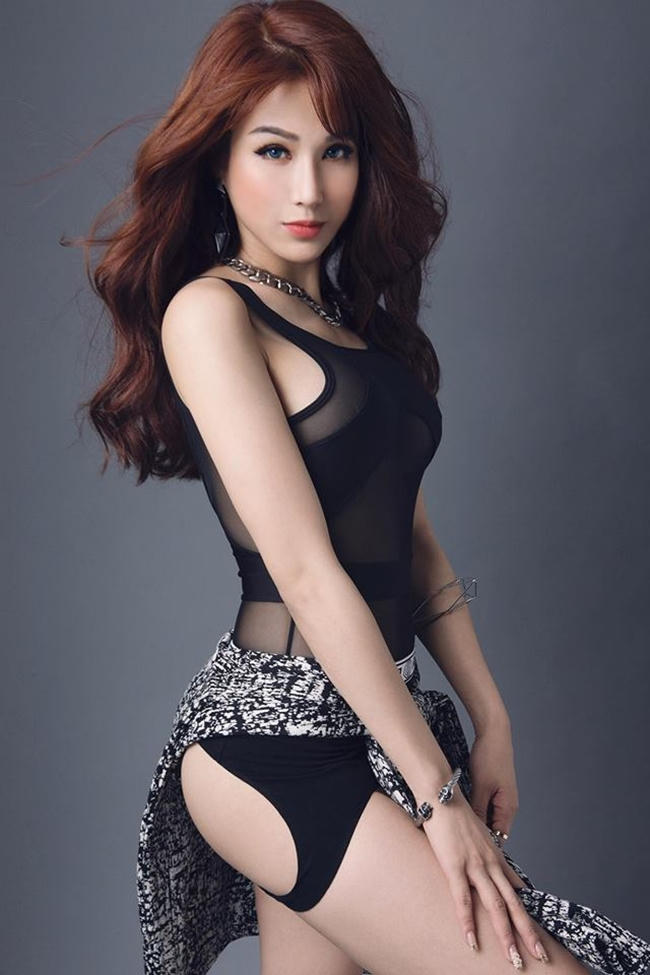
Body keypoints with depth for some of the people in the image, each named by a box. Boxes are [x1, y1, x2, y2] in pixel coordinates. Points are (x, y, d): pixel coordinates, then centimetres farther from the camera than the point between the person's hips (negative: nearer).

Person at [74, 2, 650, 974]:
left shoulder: (353, 318, 17)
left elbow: (411, 538, 15)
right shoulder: (210, 313, -9)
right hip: (273, 734, -8)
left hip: (358, 725, 8)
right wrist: (437, 792, -13)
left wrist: (491, 719, 8)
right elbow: (308, 575, -15)